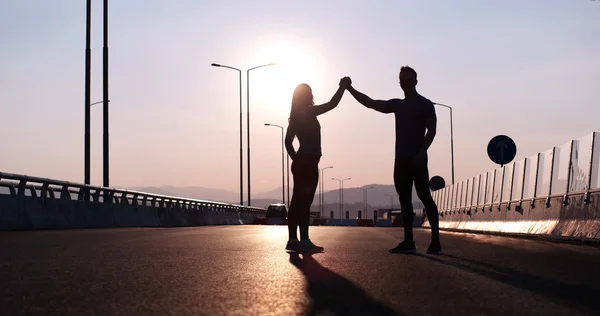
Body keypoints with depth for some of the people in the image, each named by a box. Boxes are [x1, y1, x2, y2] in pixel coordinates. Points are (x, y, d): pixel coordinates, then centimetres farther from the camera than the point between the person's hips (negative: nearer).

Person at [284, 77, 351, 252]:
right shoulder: (308, 113, -8)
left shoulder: (296, 116, 15)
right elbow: (332, 104, -10)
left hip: (300, 162, 9)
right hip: (308, 162, -9)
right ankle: (304, 240, -11)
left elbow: (288, 141, 16)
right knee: (304, 201, -10)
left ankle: (293, 240, 8)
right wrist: (343, 86, 1)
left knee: (298, 201, 7)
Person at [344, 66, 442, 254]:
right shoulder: (397, 104, 18)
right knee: (404, 199, 3)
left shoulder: (425, 104, 1)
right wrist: (350, 89, 7)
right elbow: (370, 103, 16)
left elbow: (431, 130, -8)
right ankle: (408, 241, 4)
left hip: (417, 158, -7)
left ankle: (435, 241, -10)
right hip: (401, 158, 7)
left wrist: (421, 152, -20)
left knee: (424, 197, -10)